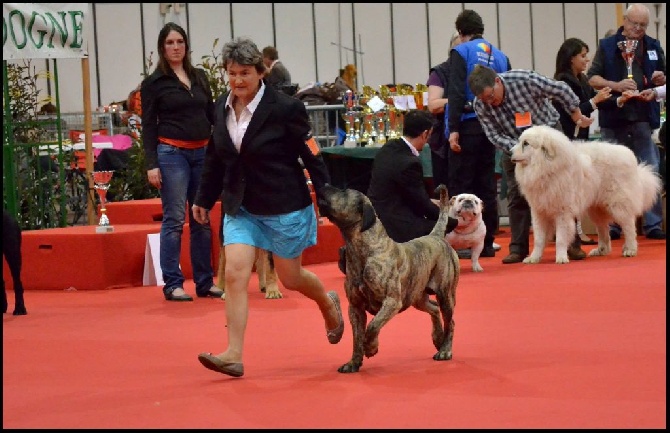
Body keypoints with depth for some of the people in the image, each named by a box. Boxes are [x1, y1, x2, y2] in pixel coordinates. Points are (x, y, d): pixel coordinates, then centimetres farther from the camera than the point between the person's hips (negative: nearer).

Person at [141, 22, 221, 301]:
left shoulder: (200, 77, 13)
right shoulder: (153, 83, 0)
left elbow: (212, 115, 17)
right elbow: (148, 126, -2)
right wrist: (151, 165, -10)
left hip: (202, 153, 5)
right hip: (171, 153, -5)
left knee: (203, 220, 7)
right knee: (174, 220, -6)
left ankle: (204, 282, 13)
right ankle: (172, 284, -3)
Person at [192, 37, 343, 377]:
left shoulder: (285, 108, -16)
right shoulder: (222, 107, 1)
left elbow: (312, 157, -12)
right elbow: (215, 157, 13)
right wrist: (204, 199, 18)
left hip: (283, 207, -4)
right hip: (240, 208, 4)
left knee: (290, 279, 11)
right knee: (234, 275, -10)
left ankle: (328, 303, 45)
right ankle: (233, 355, -10)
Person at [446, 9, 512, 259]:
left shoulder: (461, 52, -4)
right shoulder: (500, 56, 13)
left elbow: (456, 93, -14)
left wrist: (454, 129, -16)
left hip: (468, 124, -6)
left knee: (461, 185, -3)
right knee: (487, 185, 10)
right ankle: (487, 243, 11)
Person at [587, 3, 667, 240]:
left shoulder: (653, 47, 10)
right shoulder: (607, 46, 3)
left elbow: (662, 78, 19)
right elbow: (592, 78, 0)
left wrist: (660, 79, -5)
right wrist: (616, 85, -17)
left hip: (644, 118, 1)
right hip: (613, 118, -1)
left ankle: (653, 224, 1)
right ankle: (612, 226, 10)